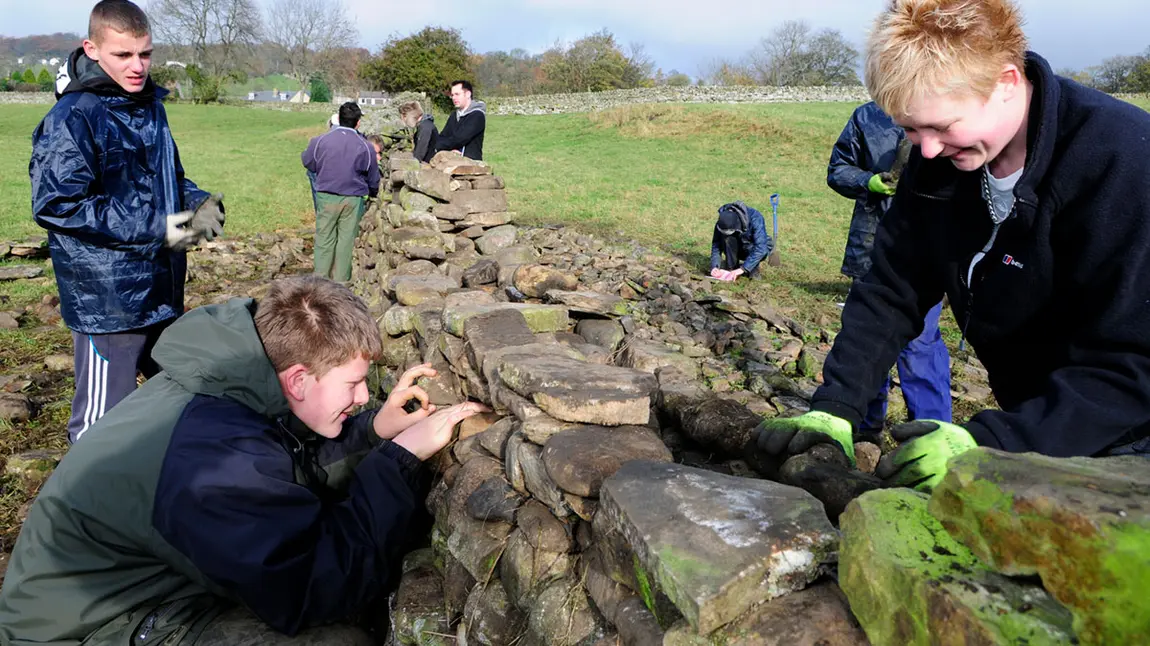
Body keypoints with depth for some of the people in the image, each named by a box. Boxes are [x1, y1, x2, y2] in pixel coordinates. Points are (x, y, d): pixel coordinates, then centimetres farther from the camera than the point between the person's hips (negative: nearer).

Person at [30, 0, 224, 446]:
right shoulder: (72, 119, -15)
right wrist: (154, 229, -20)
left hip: (162, 289, 8)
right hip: (106, 300, -8)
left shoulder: (151, 108, 9)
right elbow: (55, 205, -19)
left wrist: (198, 203, -2)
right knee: (103, 421, 2)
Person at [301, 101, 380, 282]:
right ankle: (341, 280, 13)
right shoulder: (365, 147, -5)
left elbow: (307, 162, 10)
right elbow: (373, 178, 7)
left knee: (324, 239, 10)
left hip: (326, 197, 0)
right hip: (352, 199, 0)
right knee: (346, 240, 7)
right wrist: (373, 193, 27)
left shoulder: (320, 141, -6)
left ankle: (321, 279, 15)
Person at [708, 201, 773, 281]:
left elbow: (760, 248, -38)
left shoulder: (755, 219, -33)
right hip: (739, 250, 3)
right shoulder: (723, 223, -22)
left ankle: (753, 270, -8)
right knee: (727, 238, -28)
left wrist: (742, 268, -45)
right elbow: (716, 245, -15)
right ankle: (731, 269, -14)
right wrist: (715, 267, -31)